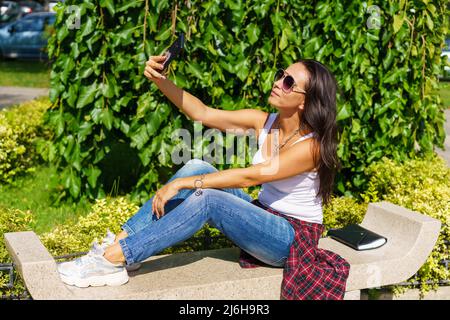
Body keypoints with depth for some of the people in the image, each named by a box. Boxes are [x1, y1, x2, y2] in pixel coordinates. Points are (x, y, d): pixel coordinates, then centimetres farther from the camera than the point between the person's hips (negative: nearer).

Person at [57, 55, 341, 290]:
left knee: (207, 198, -30)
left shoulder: (312, 145, -21)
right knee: (197, 167, -14)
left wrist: (182, 184, -27)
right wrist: (161, 81, -19)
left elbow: (249, 177, -26)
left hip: (293, 240, -7)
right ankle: (121, 241, -16)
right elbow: (202, 113, -5)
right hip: (263, 219, 7)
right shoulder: (264, 122, -1)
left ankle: (113, 259, -27)